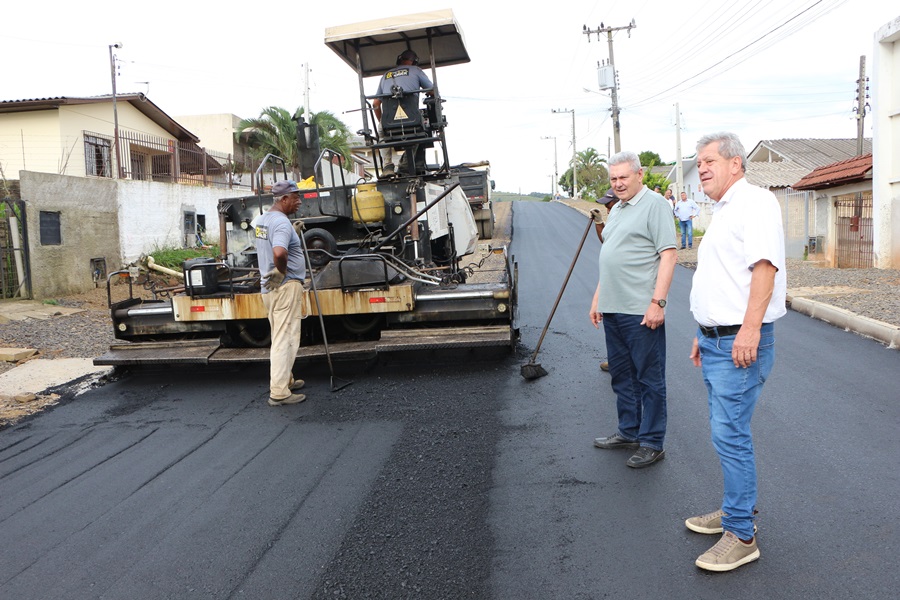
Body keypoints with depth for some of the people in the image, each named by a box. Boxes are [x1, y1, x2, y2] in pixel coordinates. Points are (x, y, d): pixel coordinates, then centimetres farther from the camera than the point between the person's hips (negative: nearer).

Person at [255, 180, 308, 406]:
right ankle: (279, 392, -3)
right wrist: (282, 271, -19)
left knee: (280, 336, 20)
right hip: (286, 286, -10)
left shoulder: (262, 220, 13)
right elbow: (279, 253, -37)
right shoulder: (282, 222, -19)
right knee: (285, 339, -6)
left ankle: (286, 380, 32)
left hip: (269, 287, 10)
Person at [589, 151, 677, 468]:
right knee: (621, 375, 16)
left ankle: (652, 443, 10)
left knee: (649, 379, 1)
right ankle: (629, 432, 29)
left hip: (641, 311, -9)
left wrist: (657, 302, -21)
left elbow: (668, 256, -15)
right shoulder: (617, 209, 19)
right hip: (613, 310, 9)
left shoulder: (655, 205, -8)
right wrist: (597, 298, 20)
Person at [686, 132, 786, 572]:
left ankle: (741, 535, 2)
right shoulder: (721, 213, 21)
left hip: (741, 342, -10)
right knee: (727, 431, 16)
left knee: (730, 435, -8)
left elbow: (765, 265, -23)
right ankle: (736, 508, 30)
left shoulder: (755, 202, -11)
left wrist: (750, 328, -29)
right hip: (715, 341, 10)